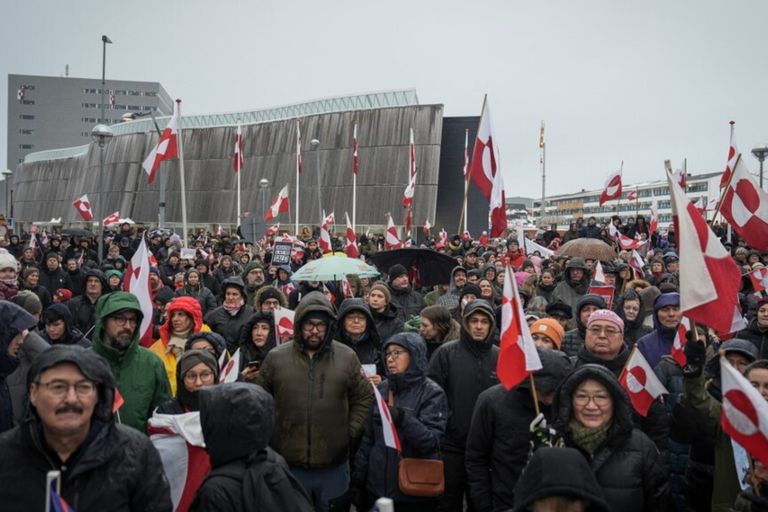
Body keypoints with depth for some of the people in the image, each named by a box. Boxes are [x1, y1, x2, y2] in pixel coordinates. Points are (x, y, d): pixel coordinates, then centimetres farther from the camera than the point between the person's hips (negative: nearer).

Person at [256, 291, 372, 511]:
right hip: (288, 463, 0)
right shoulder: (276, 357, -1)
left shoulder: (347, 357, -1)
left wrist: (351, 432, -1)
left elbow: (363, 398, 7)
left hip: (334, 464, 0)